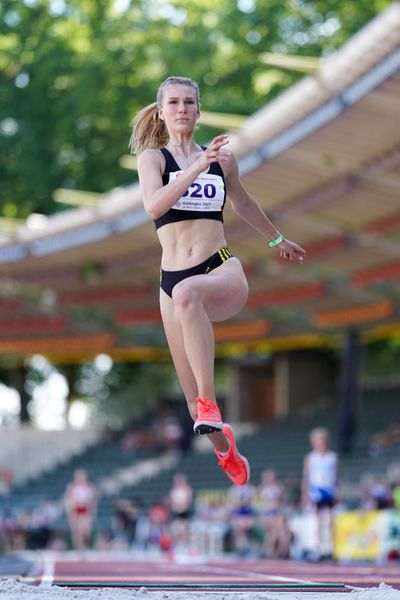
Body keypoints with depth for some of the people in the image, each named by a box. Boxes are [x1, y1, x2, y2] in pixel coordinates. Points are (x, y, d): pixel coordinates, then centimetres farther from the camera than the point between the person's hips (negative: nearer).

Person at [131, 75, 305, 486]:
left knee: (186, 293, -39)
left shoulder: (222, 158, 11)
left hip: (222, 270, -1)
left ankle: (209, 405, -40)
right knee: (194, 402, 2)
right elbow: (153, 206, -17)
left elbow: (243, 203, 31)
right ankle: (225, 450, 34)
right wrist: (198, 167, -26)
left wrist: (276, 239, 45)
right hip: (173, 280, 1)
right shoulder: (152, 157, 3)